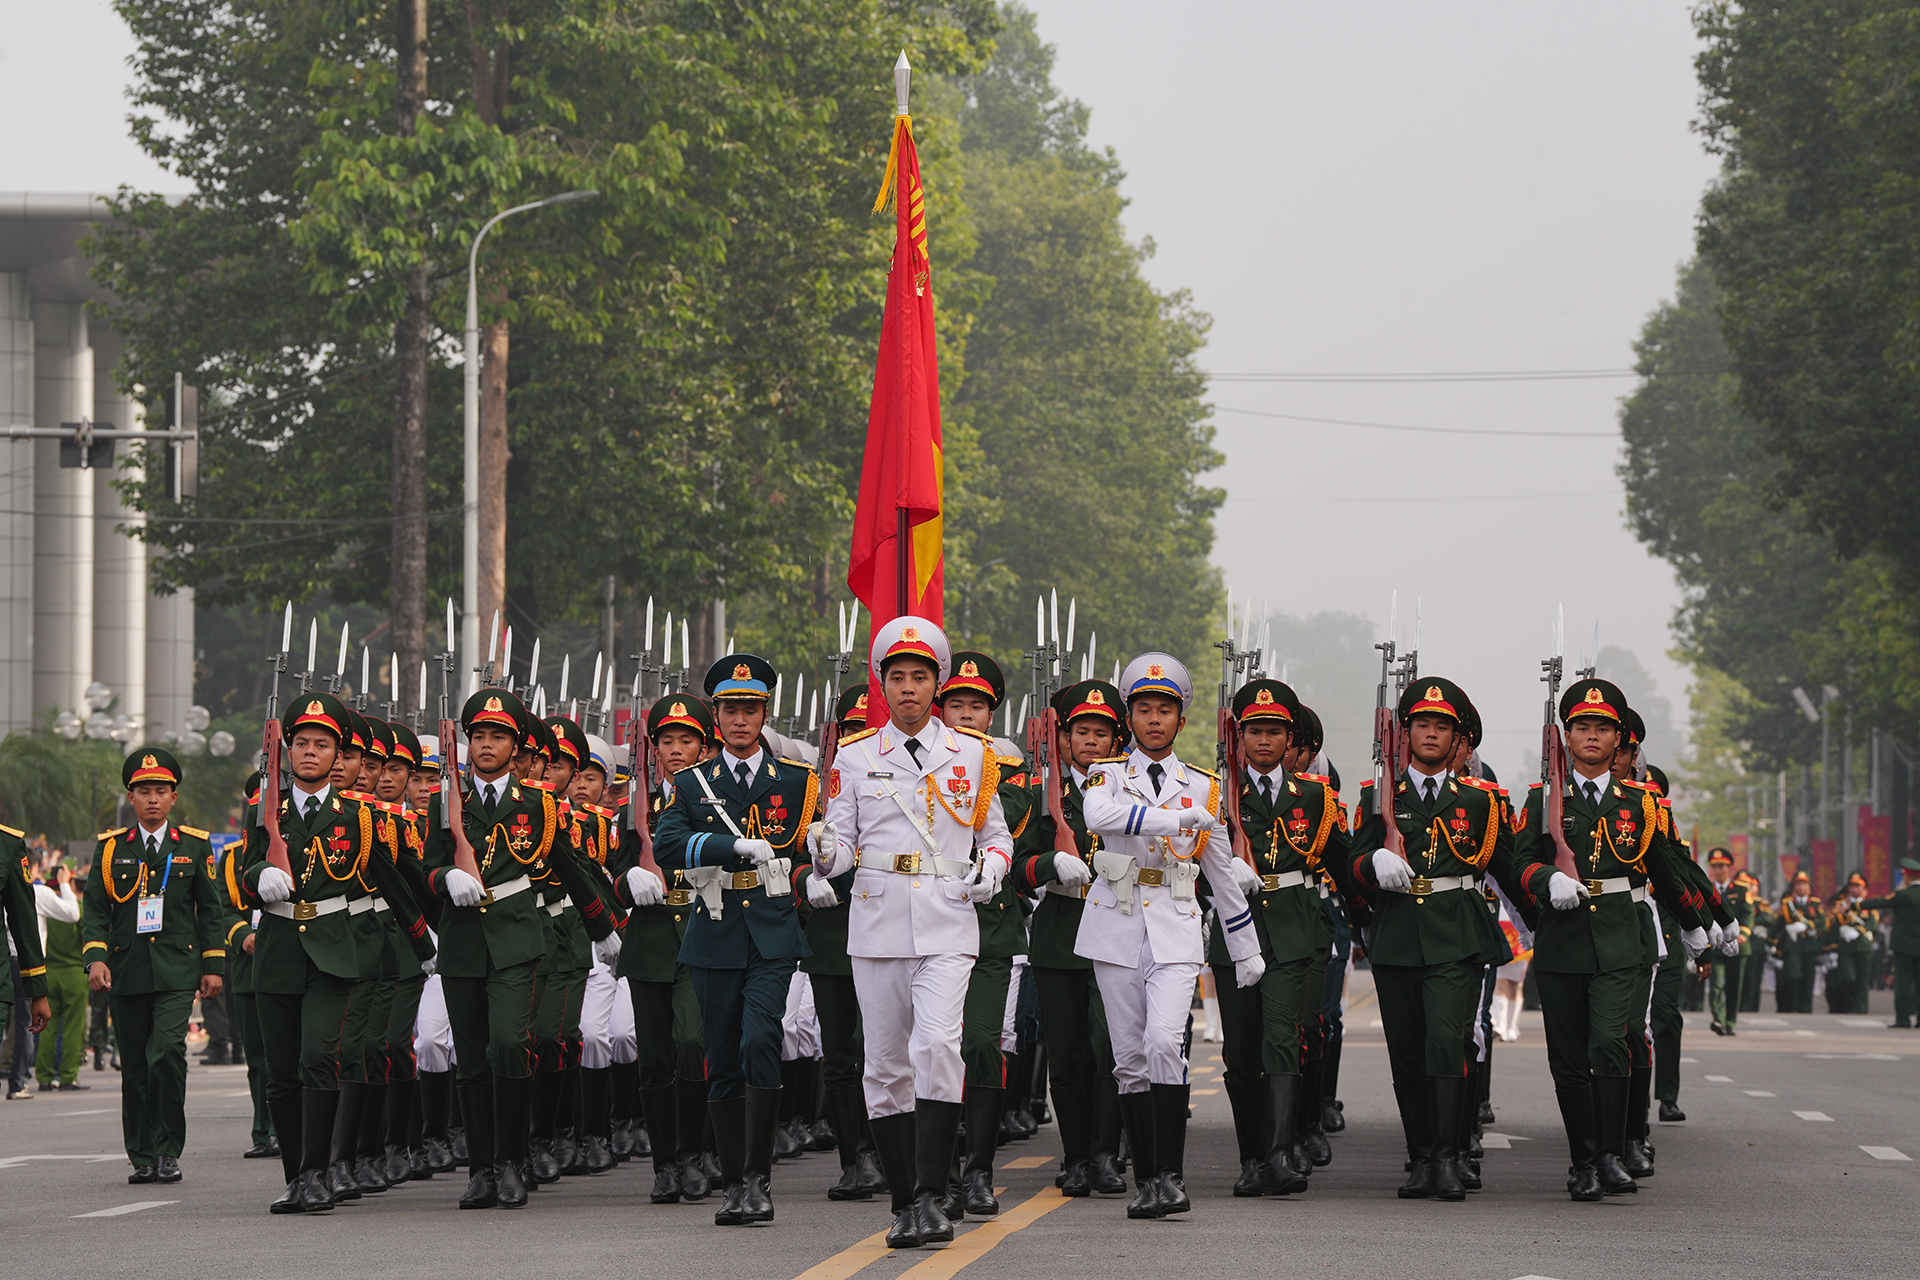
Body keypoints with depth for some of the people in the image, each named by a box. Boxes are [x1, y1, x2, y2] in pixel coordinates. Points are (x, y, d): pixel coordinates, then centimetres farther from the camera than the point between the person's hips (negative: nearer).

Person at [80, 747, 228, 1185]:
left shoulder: (194, 846, 7)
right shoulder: (111, 848, 8)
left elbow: (211, 910, 11)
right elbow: (95, 910, 6)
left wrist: (214, 966, 5)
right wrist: (95, 958, -9)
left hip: (177, 971, -2)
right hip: (127, 972, 2)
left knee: (167, 1053, -19)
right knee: (135, 1067, 5)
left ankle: (168, 1150, -9)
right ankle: (142, 1157, 14)